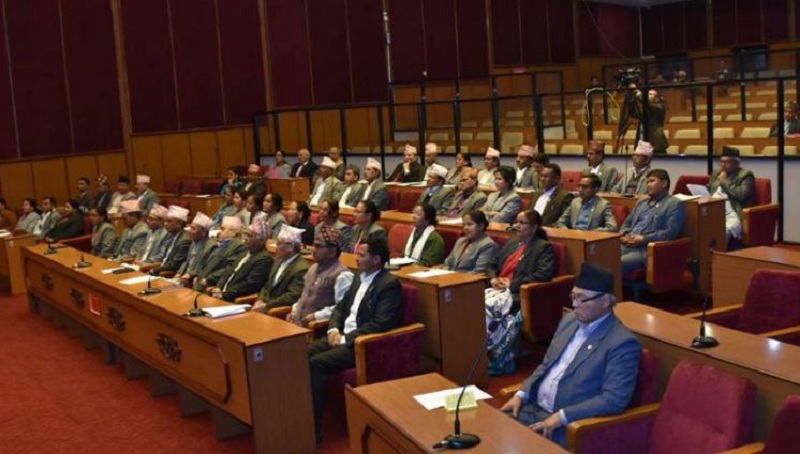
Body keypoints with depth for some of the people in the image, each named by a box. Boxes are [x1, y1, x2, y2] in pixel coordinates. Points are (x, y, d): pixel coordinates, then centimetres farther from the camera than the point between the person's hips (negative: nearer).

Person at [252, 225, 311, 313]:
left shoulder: (302, 268, -15)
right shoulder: (278, 261, 14)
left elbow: (292, 296, -20)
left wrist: (266, 306, -19)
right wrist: (260, 301, -1)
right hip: (265, 306, 8)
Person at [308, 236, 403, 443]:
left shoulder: (390, 284, -14)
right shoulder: (360, 277, 14)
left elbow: (381, 323, -22)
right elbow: (341, 307, 20)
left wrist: (346, 339, -19)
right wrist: (334, 329, 0)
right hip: (343, 336, 9)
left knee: (316, 364, -25)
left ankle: (314, 428, -18)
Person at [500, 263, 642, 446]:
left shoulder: (622, 343, -14)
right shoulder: (569, 321, 10)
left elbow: (614, 400, -20)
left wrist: (561, 417, -23)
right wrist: (521, 394, 4)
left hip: (568, 425, -7)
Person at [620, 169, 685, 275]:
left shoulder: (675, 204, 3)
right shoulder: (641, 202, 26)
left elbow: (670, 233, -8)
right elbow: (627, 223, 27)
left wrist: (643, 239, -14)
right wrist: (624, 234, 3)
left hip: (647, 249, -7)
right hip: (627, 245, 7)